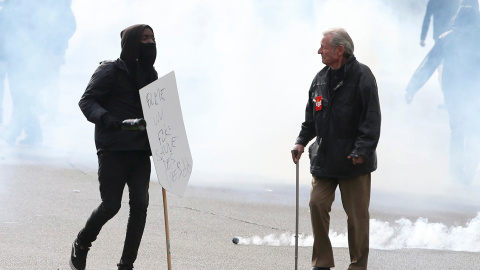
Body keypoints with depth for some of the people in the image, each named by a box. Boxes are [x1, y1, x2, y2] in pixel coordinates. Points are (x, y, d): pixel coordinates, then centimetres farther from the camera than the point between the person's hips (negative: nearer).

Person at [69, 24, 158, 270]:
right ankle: (81, 245, 21)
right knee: (111, 205, -6)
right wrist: (104, 118, -30)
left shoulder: (149, 74, 16)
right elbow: (87, 100, -12)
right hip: (113, 150, -6)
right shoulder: (110, 71, -6)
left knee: (140, 204, -6)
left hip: (140, 150, 6)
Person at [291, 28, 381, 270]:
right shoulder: (321, 78, 10)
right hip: (324, 157, 6)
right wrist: (302, 141, 7)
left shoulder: (362, 76, -11)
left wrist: (362, 150, -20)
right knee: (317, 204, 0)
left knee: (357, 213, 1)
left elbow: (371, 118, -14)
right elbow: (311, 117, 19)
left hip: (353, 160, -6)